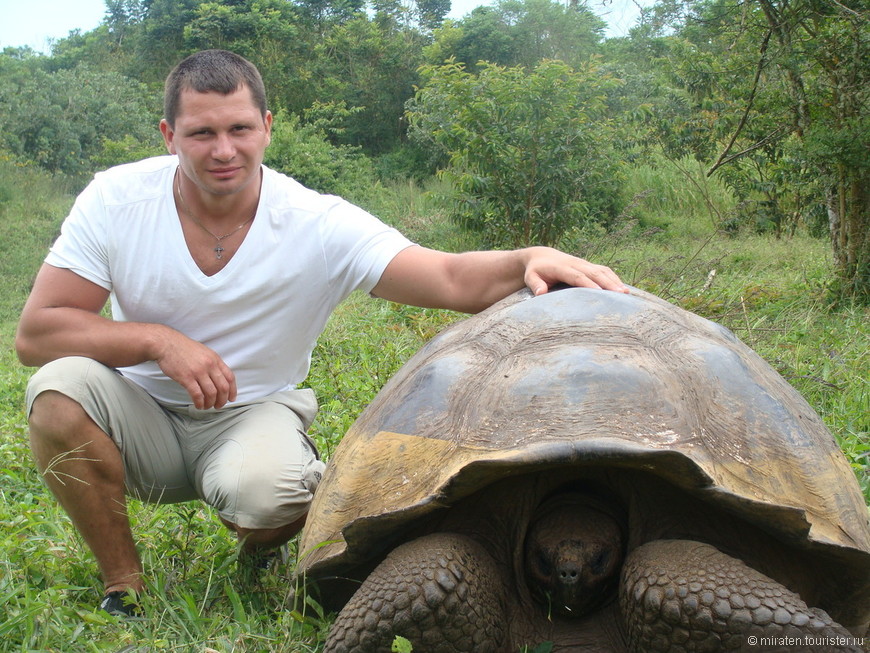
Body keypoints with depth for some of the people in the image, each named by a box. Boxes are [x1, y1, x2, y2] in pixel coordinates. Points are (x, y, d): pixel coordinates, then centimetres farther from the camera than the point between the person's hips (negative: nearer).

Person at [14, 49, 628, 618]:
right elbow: (35, 332, -14)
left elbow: (454, 278, -28)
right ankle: (123, 581, -7)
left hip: (254, 413, -2)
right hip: (142, 415, 2)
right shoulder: (116, 199, -13)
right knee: (60, 385, -29)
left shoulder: (320, 225, -18)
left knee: (260, 493, -35)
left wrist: (529, 260, -50)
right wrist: (159, 341, -27)